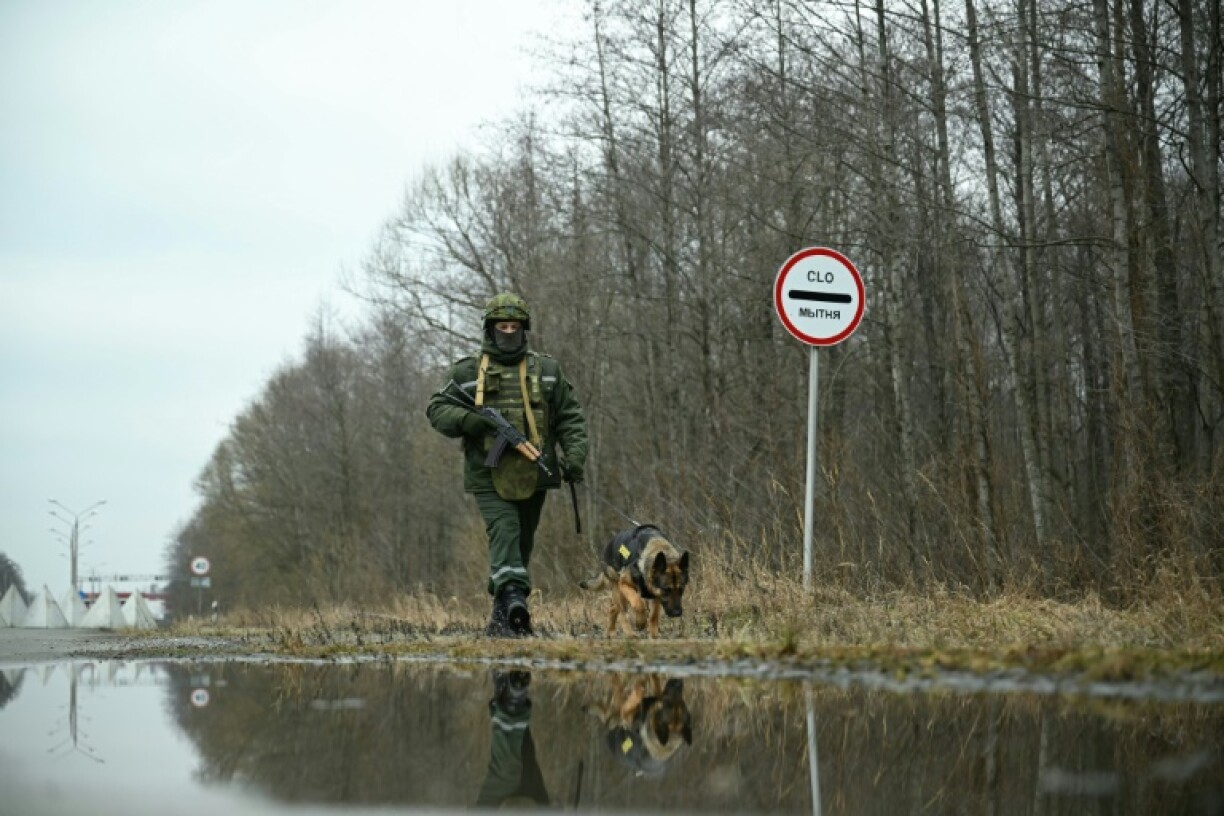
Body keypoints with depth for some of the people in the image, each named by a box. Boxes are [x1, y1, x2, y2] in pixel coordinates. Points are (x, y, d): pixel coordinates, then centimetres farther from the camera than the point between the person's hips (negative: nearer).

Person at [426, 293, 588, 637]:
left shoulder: (547, 370, 12)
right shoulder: (468, 372, 6)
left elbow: (571, 417, 11)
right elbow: (437, 409, 5)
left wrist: (574, 455, -4)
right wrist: (467, 420, -15)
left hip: (533, 475, 3)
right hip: (489, 475, -3)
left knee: (522, 544, 8)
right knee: (504, 532, -22)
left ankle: (503, 617, 17)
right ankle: (513, 598, -37)